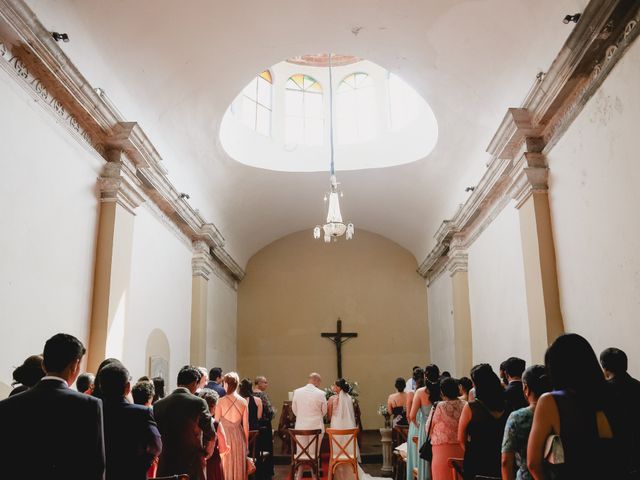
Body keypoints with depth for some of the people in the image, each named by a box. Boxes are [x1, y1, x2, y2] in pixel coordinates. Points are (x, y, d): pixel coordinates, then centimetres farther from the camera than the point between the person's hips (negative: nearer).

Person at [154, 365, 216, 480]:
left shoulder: (158, 404, 1)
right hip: (193, 467, -3)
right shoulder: (198, 403, -10)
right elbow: (211, 435, -7)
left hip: (166, 467, 3)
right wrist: (205, 453, 9)